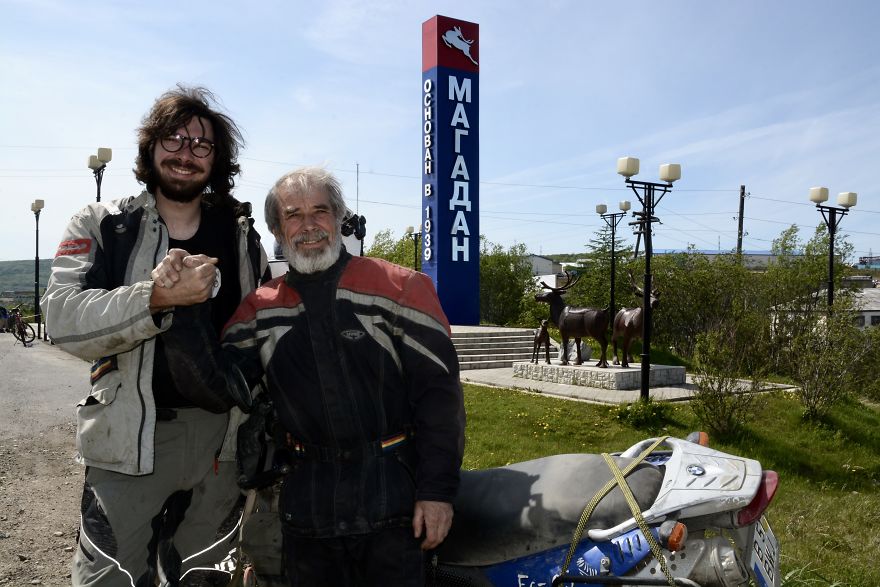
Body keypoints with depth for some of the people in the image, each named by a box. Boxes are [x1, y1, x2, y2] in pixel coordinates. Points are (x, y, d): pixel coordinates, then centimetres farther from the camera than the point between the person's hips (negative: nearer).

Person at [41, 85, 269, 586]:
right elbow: (64, 318, -15)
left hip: (223, 437, 3)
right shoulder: (103, 226, 0)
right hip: (132, 439, -3)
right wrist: (158, 296, -27)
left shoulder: (241, 235, 9)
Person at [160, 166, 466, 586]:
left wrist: (438, 488, -10)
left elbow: (439, 390, -7)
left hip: (392, 500, -3)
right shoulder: (260, 309, 6)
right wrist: (181, 315, -16)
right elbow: (219, 386, -2)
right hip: (306, 503, 3)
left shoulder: (399, 287, -5)